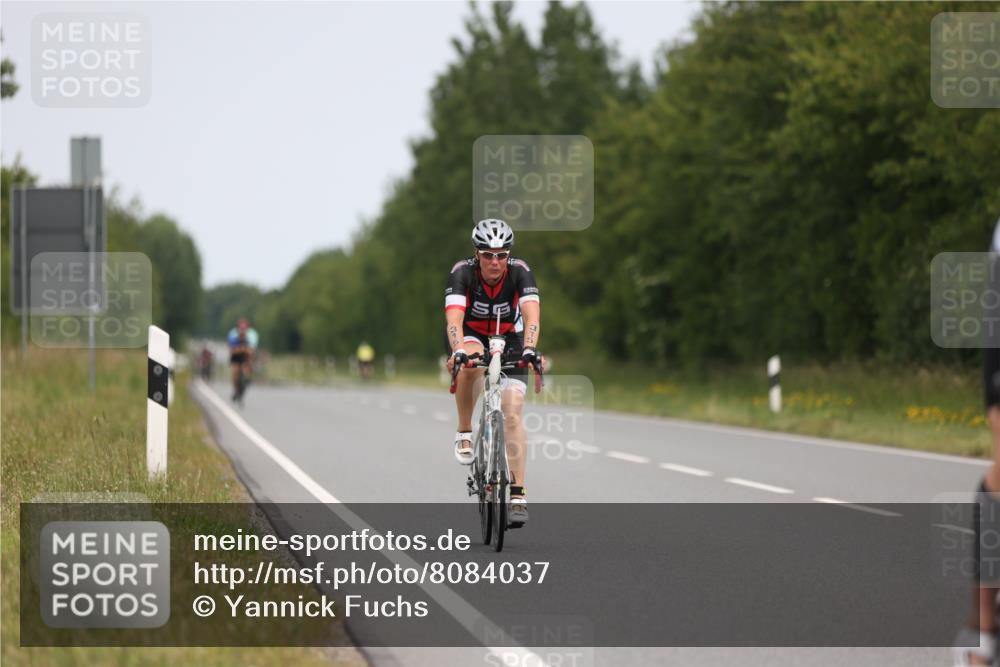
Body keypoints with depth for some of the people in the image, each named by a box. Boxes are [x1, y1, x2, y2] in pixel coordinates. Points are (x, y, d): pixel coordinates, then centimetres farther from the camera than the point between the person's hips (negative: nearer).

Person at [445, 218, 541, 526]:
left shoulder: (520, 272, -26)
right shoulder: (462, 273, -27)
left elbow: (532, 316, -38)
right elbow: (453, 319, -39)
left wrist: (529, 350, -56)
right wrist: (458, 350, -58)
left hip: (509, 340, 1)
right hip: (471, 337, 0)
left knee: (512, 414, -14)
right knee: (470, 365, -38)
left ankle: (517, 496, -11)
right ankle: (464, 432, -18)